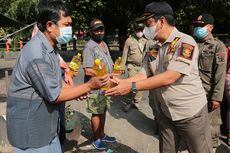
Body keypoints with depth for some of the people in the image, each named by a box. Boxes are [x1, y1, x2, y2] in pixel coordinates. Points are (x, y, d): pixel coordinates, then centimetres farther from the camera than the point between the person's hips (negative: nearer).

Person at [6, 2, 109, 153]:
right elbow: (55, 96, -21)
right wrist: (89, 86, -17)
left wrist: (75, 90, -2)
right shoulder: (37, 54, -26)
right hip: (30, 130, -9)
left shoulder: (50, 48, 7)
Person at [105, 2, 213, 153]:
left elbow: (169, 77, -27)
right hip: (167, 114, 6)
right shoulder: (154, 50, 4)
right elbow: (143, 75, 1)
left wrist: (131, 86, -28)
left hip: (191, 113, -6)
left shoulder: (185, 42, -19)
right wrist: (121, 82, -17)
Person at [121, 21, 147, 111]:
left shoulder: (145, 41, 9)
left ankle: (136, 102, 19)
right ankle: (128, 102, 6)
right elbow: (124, 54, -1)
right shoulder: (129, 40, -2)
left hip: (142, 66, 4)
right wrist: (122, 67, -3)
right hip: (132, 66, -4)